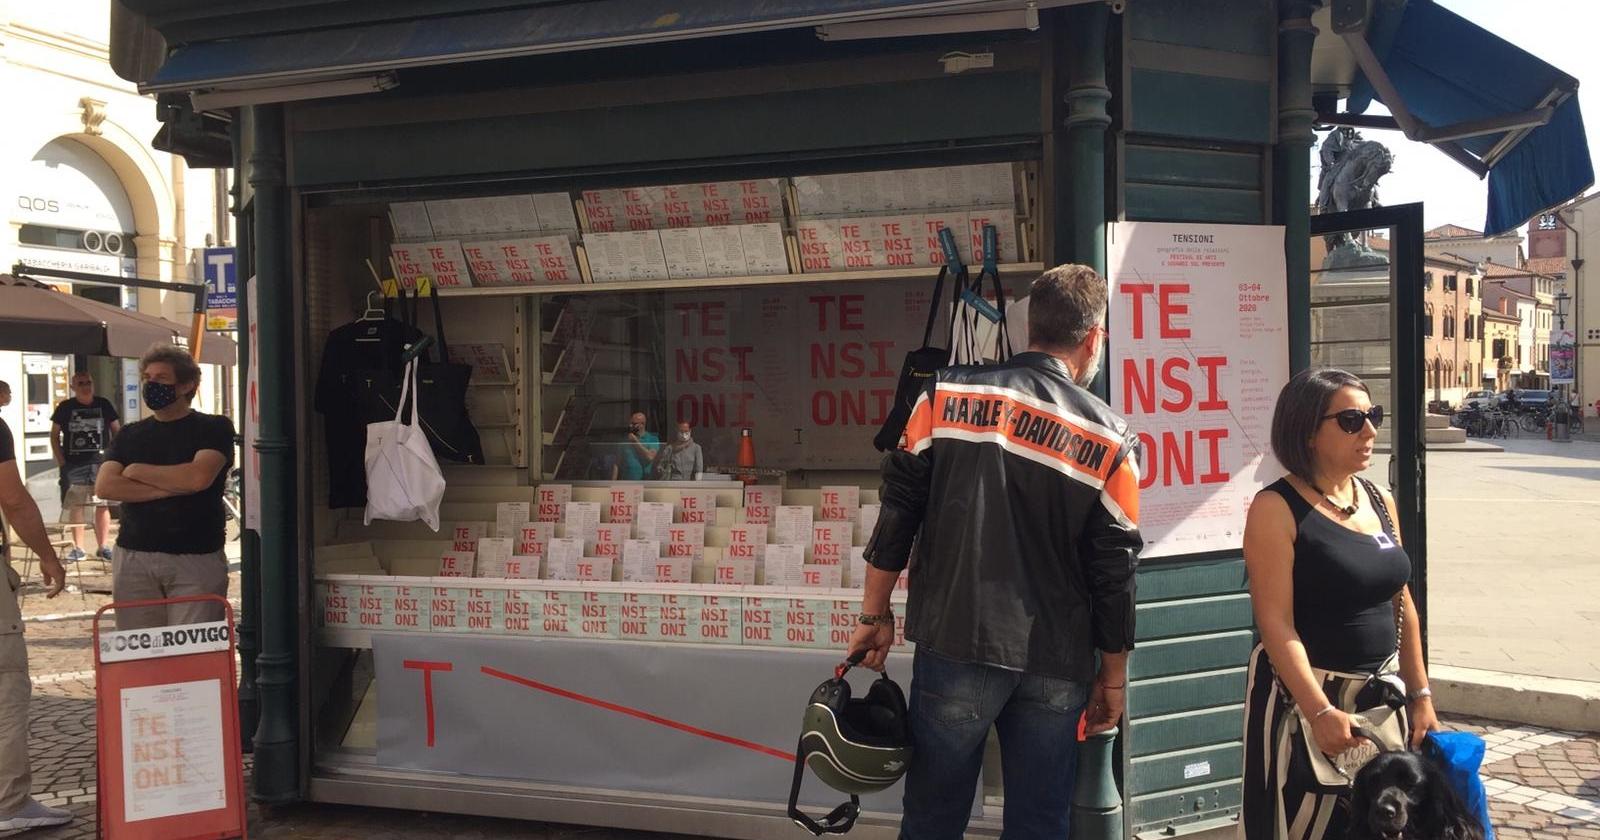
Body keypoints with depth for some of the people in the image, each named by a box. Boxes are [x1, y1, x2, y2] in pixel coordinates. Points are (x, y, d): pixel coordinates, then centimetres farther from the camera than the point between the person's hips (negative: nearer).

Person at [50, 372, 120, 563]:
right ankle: (78, 548, 8)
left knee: (102, 505, 2)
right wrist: (60, 461, -1)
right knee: (75, 506, 2)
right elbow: (54, 434, 8)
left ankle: (104, 546, 8)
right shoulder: (65, 407, 4)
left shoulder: (104, 405, 5)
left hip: (100, 463, 0)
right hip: (73, 464, 0)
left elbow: (117, 430, 10)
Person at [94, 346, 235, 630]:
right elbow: (104, 487, 2)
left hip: (196, 560, -4)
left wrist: (138, 471, 1)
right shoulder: (130, 435, 17)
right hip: (134, 559, 4)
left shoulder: (214, 428, 4)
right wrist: (171, 488, -8)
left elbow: (199, 477, -13)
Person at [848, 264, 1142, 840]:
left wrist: (875, 615, 9)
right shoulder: (1109, 440, -2)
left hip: (955, 646, 0)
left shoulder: (948, 395, -2)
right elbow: (1115, 572, 1)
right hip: (1055, 668, 1)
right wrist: (1113, 679, 12)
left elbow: (898, 511, -1)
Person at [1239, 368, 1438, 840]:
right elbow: (1276, 623, -19)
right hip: (1307, 695, -6)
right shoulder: (1277, 509, -13)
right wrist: (1322, 712, -24)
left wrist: (1421, 696, 10)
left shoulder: (1380, 500, 8)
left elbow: (1402, 606, 12)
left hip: (1383, 694, 7)